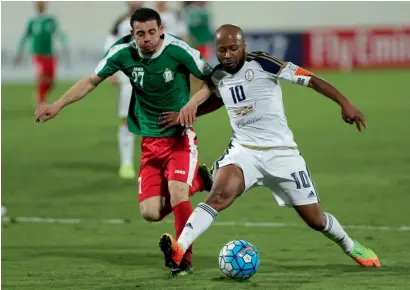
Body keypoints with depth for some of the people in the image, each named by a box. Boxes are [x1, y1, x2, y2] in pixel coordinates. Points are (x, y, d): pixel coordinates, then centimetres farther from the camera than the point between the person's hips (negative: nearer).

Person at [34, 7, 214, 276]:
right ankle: (196, 180, 22)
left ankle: (185, 260, -6)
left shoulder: (178, 50, -19)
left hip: (180, 137, -4)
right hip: (150, 141, 4)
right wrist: (58, 105, -4)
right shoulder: (123, 52, -9)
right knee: (151, 212, -5)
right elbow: (92, 81, 4)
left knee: (176, 191, -25)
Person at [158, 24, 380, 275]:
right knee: (220, 195, -29)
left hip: (281, 152, -2)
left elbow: (311, 80, -14)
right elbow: (208, 89, 21)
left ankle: (351, 247, 35)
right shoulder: (218, 76, 1)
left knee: (315, 220, 5)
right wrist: (190, 106, -2)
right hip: (244, 151, 2)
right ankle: (178, 250, -43)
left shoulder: (263, 64, -12)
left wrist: (345, 103, -22)